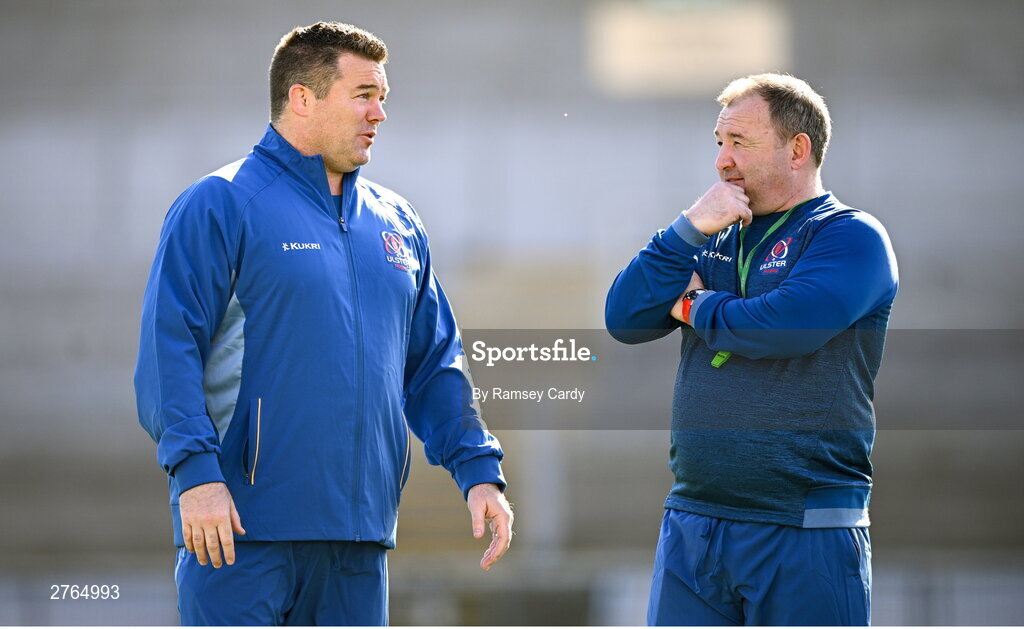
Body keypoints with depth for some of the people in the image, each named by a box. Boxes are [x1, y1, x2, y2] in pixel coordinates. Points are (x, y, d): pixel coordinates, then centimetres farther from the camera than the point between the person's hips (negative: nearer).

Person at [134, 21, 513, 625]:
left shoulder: (396, 222, 17)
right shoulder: (220, 206, -4)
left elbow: (435, 365, 21)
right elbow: (169, 349, -11)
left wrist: (479, 470, 8)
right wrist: (195, 470, -22)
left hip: (360, 535, 7)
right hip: (242, 529, -6)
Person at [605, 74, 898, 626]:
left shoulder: (851, 237, -4)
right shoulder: (714, 239, 17)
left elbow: (786, 326, -22)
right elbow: (623, 320, 6)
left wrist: (695, 307, -3)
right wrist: (691, 229, -6)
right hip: (691, 525, 6)